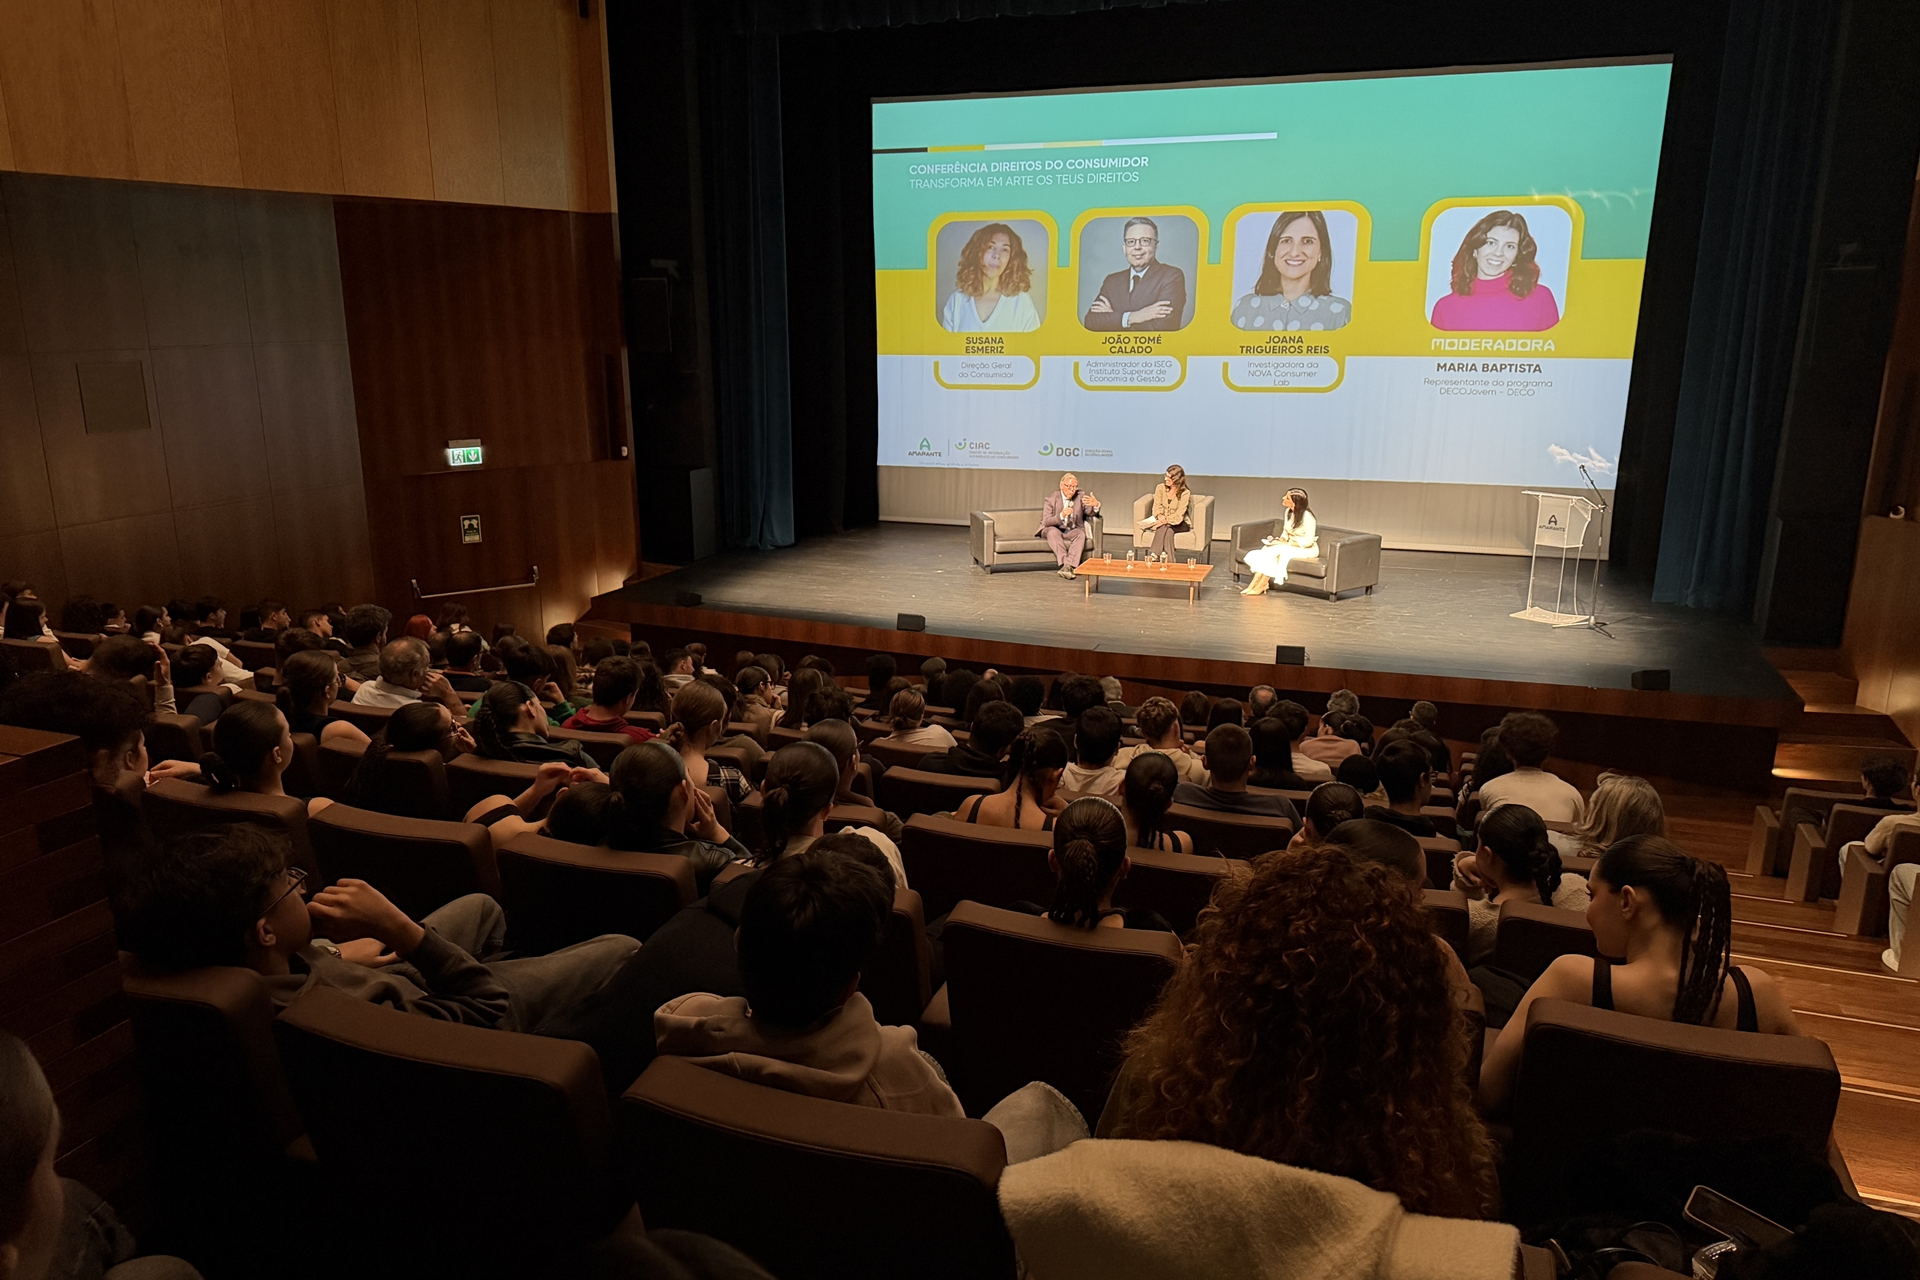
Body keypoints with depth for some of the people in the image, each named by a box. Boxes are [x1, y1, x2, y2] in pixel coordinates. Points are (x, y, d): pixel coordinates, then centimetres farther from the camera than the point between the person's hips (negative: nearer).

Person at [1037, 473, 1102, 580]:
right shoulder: (1051, 498, -9)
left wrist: (1096, 505, -28)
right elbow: (1046, 522, -15)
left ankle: (1068, 566, -42)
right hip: (1055, 529, -2)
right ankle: (1064, 563, -44)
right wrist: (1061, 515, -34)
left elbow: (1090, 513, -3)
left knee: (1081, 534, -30)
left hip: (1072, 531, 2)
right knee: (1052, 532, -36)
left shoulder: (1080, 497, -1)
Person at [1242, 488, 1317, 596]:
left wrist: (1287, 543, -24)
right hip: (1289, 545, 7)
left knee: (1274, 549, -29)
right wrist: (1281, 540, -8)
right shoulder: (1288, 512, 2)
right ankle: (1254, 584, -29)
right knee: (1267, 548, -20)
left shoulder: (1307, 516, -22)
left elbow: (1308, 541, -22)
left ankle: (1261, 586, -22)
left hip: (1306, 549, -7)